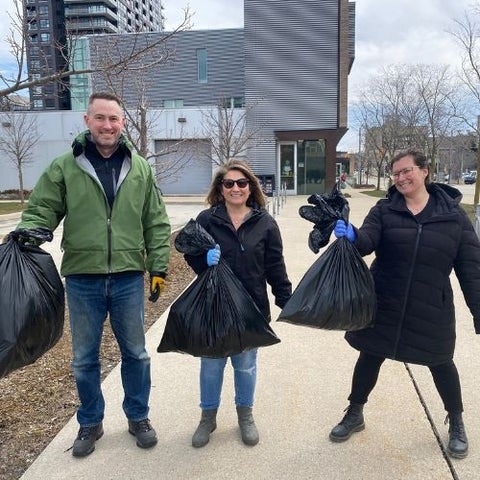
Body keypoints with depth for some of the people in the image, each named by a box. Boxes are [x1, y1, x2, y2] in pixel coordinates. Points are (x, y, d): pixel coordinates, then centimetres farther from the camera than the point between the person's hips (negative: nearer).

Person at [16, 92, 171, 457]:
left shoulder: (140, 168, 2)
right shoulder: (64, 166, -1)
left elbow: (157, 224, 4)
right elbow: (41, 211, 1)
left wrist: (158, 268, 1)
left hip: (128, 279, 1)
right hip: (82, 280, 0)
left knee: (135, 353, 14)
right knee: (84, 358, 15)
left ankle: (138, 417, 36)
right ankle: (90, 423, 37)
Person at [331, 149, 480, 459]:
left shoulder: (453, 213, -4)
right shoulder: (384, 209, -3)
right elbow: (367, 241, -19)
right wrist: (352, 235, -43)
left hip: (432, 308, 0)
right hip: (383, 304, 1)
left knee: (441, 364, 16)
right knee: (370, 358, 13)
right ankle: (355, 415, 36)